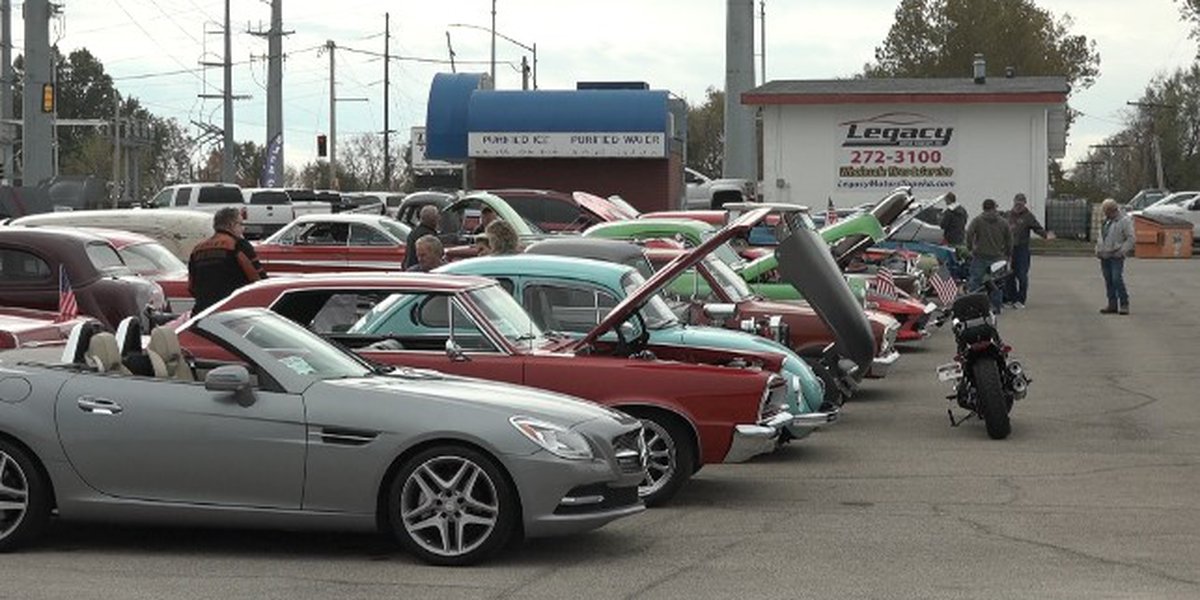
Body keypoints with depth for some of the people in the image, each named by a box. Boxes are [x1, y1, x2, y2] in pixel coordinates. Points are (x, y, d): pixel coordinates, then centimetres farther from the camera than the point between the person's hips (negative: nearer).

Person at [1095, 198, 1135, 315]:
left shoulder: (1124, 221, -6)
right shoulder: (1106, 221, 19)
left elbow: (1130, 238, -10)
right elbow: (1101, 237, 27)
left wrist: (1122, 251, -16)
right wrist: (1098, 249, 15)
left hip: (1116, 256, -8)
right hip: (1105, 256, 8)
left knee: (1117, 279, -14)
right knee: (1108, 280, 7)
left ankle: (1124, 304, -8)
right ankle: (1112, 304, 12)